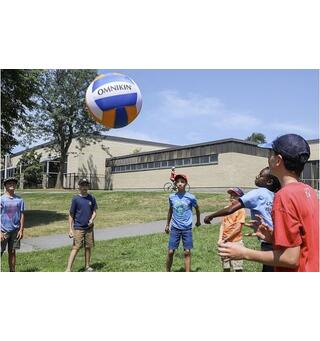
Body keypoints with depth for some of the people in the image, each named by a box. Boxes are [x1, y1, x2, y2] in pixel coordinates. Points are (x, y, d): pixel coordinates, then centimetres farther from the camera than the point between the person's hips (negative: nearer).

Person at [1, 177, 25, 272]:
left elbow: (22, 215, 5)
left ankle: (12, 271, 22)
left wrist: (21, 230, 0)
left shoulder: (19, 200, 3)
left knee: (12, 252, 13)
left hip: (15, 230, 3)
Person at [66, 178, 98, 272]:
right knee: (76, 248, -8)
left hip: (89, 228, 4)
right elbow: (71, 215, -3)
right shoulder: (75, 199, -5)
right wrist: (70, 229, -7)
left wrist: (92, 219, -11)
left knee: (88, 247, 11)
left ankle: (87, 267, 25)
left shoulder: (92, 198, 3)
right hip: (78, 228, -3)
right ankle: (68, 269, -5)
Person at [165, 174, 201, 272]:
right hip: (175, 228, 1)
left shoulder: (191, 197, -7)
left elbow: (197, 208, 11)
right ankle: (167, 271, 20)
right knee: (170, 251, 2)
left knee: (187, 252, 3)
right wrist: (167, 225, 19)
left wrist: (198, 221, 23)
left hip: (187, 228, -1)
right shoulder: (172, 197, -1)